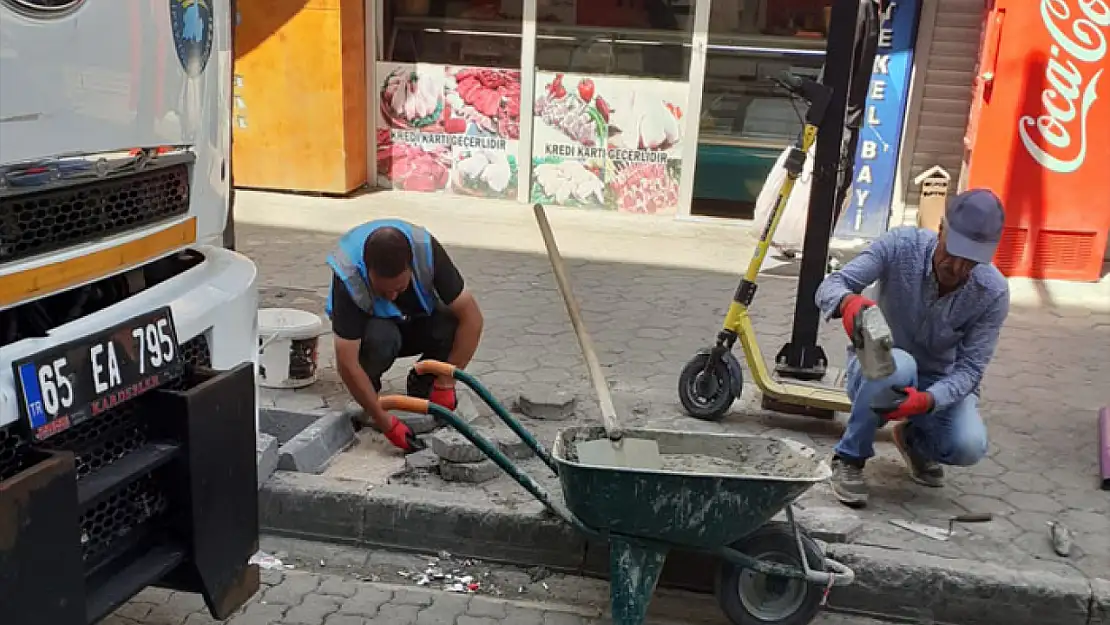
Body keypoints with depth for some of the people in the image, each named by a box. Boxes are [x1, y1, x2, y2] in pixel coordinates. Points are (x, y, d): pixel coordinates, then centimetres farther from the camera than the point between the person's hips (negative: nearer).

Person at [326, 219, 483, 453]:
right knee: (380, 337, -38)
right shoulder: (348, 278, -36)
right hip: (371, 325, -2)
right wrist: (386, 423, -36)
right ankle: (368, 394, -5)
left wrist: (445, 383, -30)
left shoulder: (427, 250, -32)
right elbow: (347, 363, -35)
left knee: (452, 326, -31)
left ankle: (422, 387, -2)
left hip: (417, 322, 2)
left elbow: (472, 317, -27)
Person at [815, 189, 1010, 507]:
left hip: (939, 383, 2)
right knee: (897, 366, -38)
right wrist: (848, 301, -53)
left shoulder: (993, 293, -20)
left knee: (969, 447, -26)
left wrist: (927, 400, -41)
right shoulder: (901, 245, -24)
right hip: (877, 367, -2)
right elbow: (829, 286, -28)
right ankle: (850, 457, -13)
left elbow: (970, 368, -20)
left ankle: (914, 438, 13)